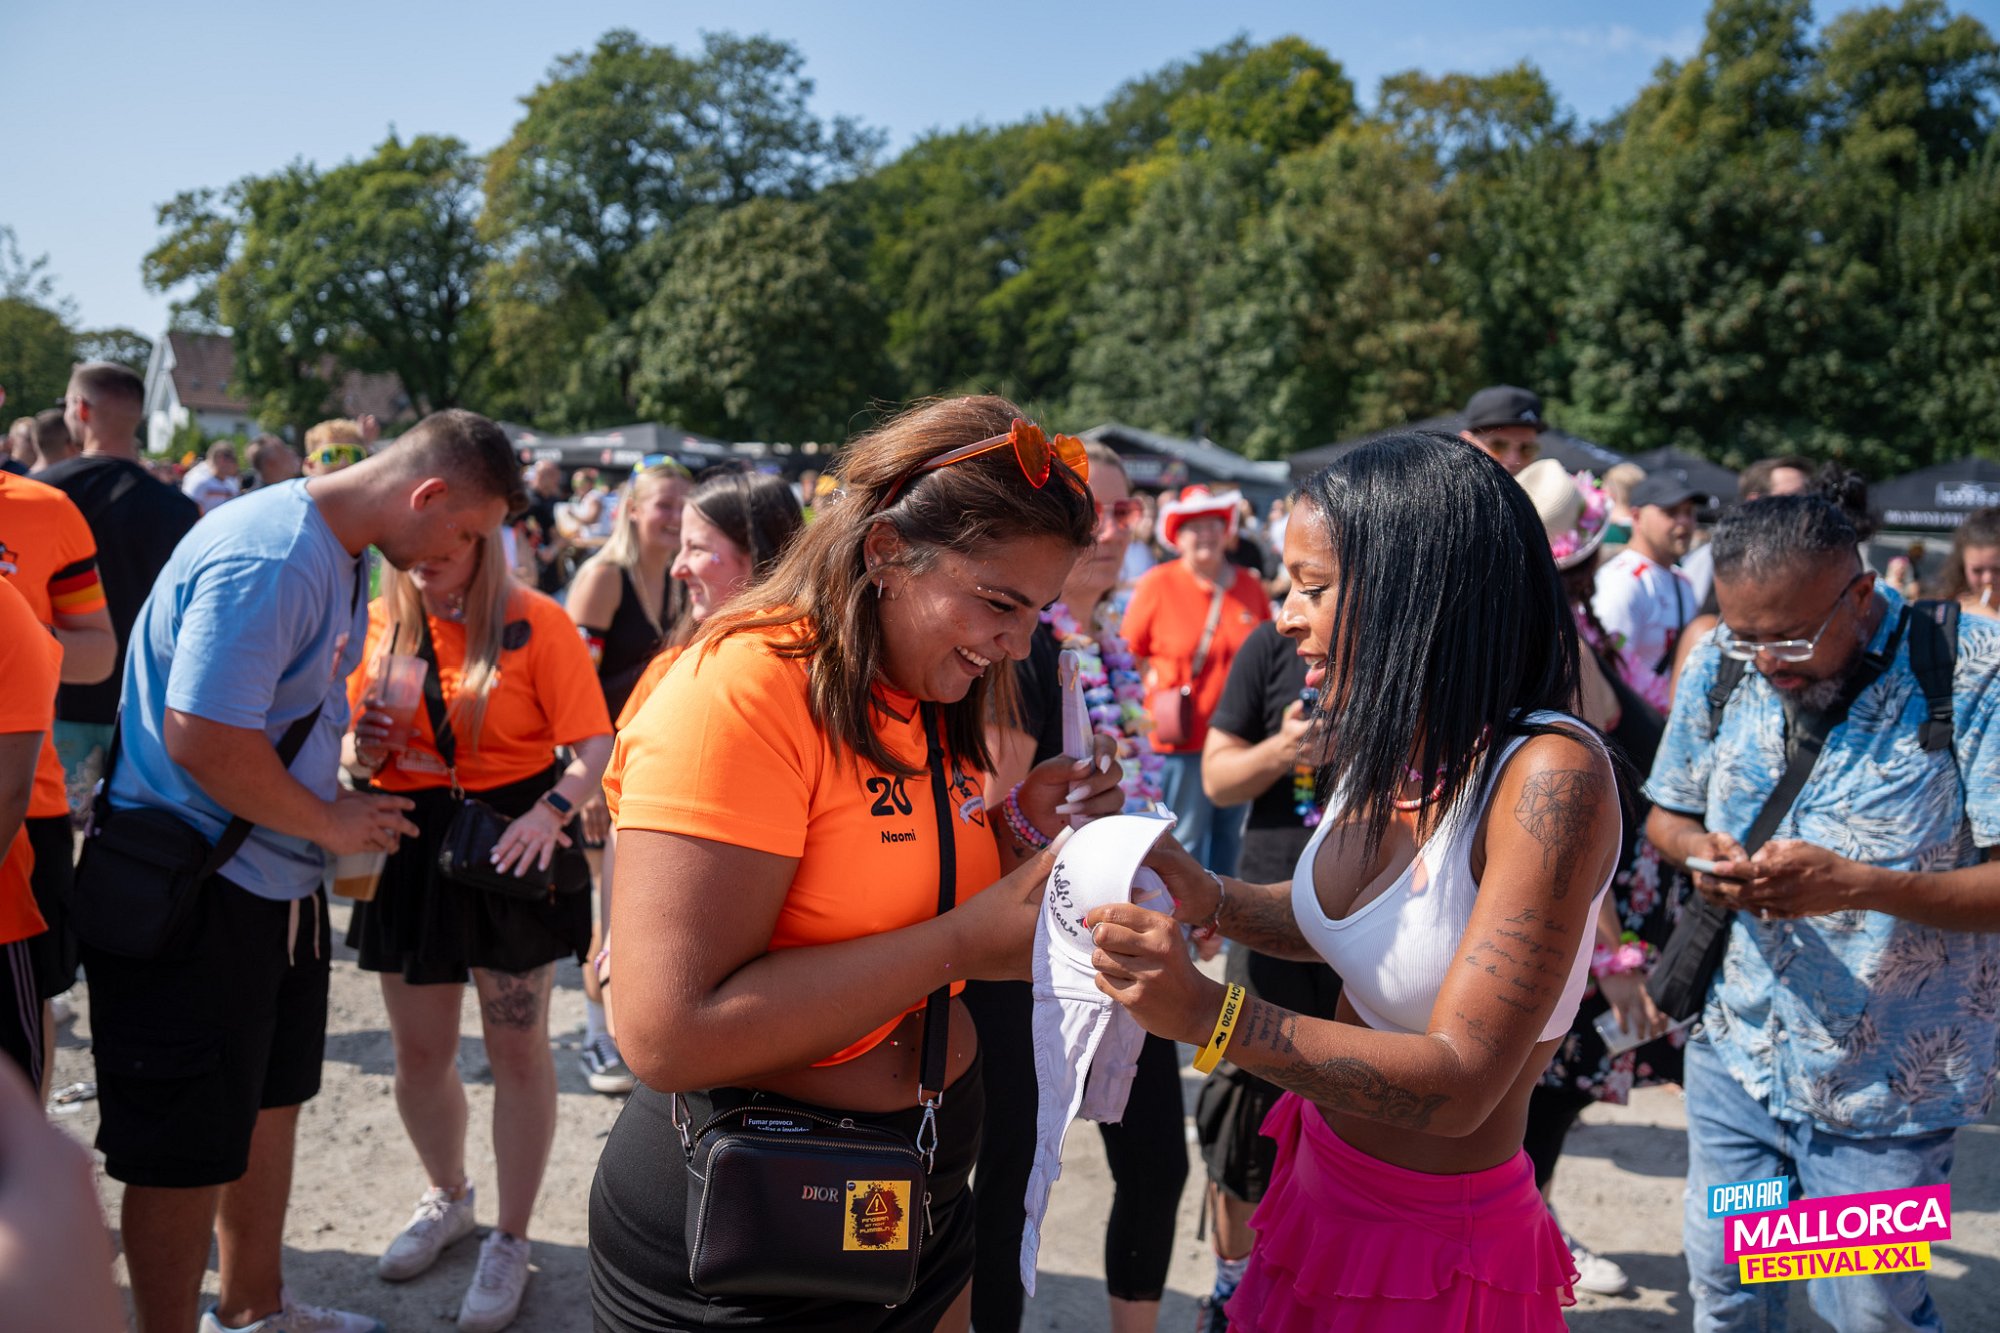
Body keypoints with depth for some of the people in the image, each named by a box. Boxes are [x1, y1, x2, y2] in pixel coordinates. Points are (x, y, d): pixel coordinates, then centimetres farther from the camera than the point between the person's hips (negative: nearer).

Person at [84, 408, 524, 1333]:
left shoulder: (337, 555, 8)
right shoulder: (271, 557, -24)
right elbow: (201, 735, -30)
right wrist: (329, 823, -17)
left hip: (274, 881, 10)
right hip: (194, 894, -10)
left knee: (268, 1103, 21)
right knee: (189, 1146, 4)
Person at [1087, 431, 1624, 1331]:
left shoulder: (1548, 776, -27)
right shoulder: (1386, 745, -7)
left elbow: (1459, 1085, -28)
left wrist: (1206, 1014, -37)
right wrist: (1208, 901, -9)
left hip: (1439, 1252, -6)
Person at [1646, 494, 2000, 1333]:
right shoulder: (1719, 662, -2)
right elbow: (1665, 816, 10)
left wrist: (1857, 885, -30)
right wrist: (1701, 850, -13)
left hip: (1884, 1081, -4)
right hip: (1734, 1052, 4)